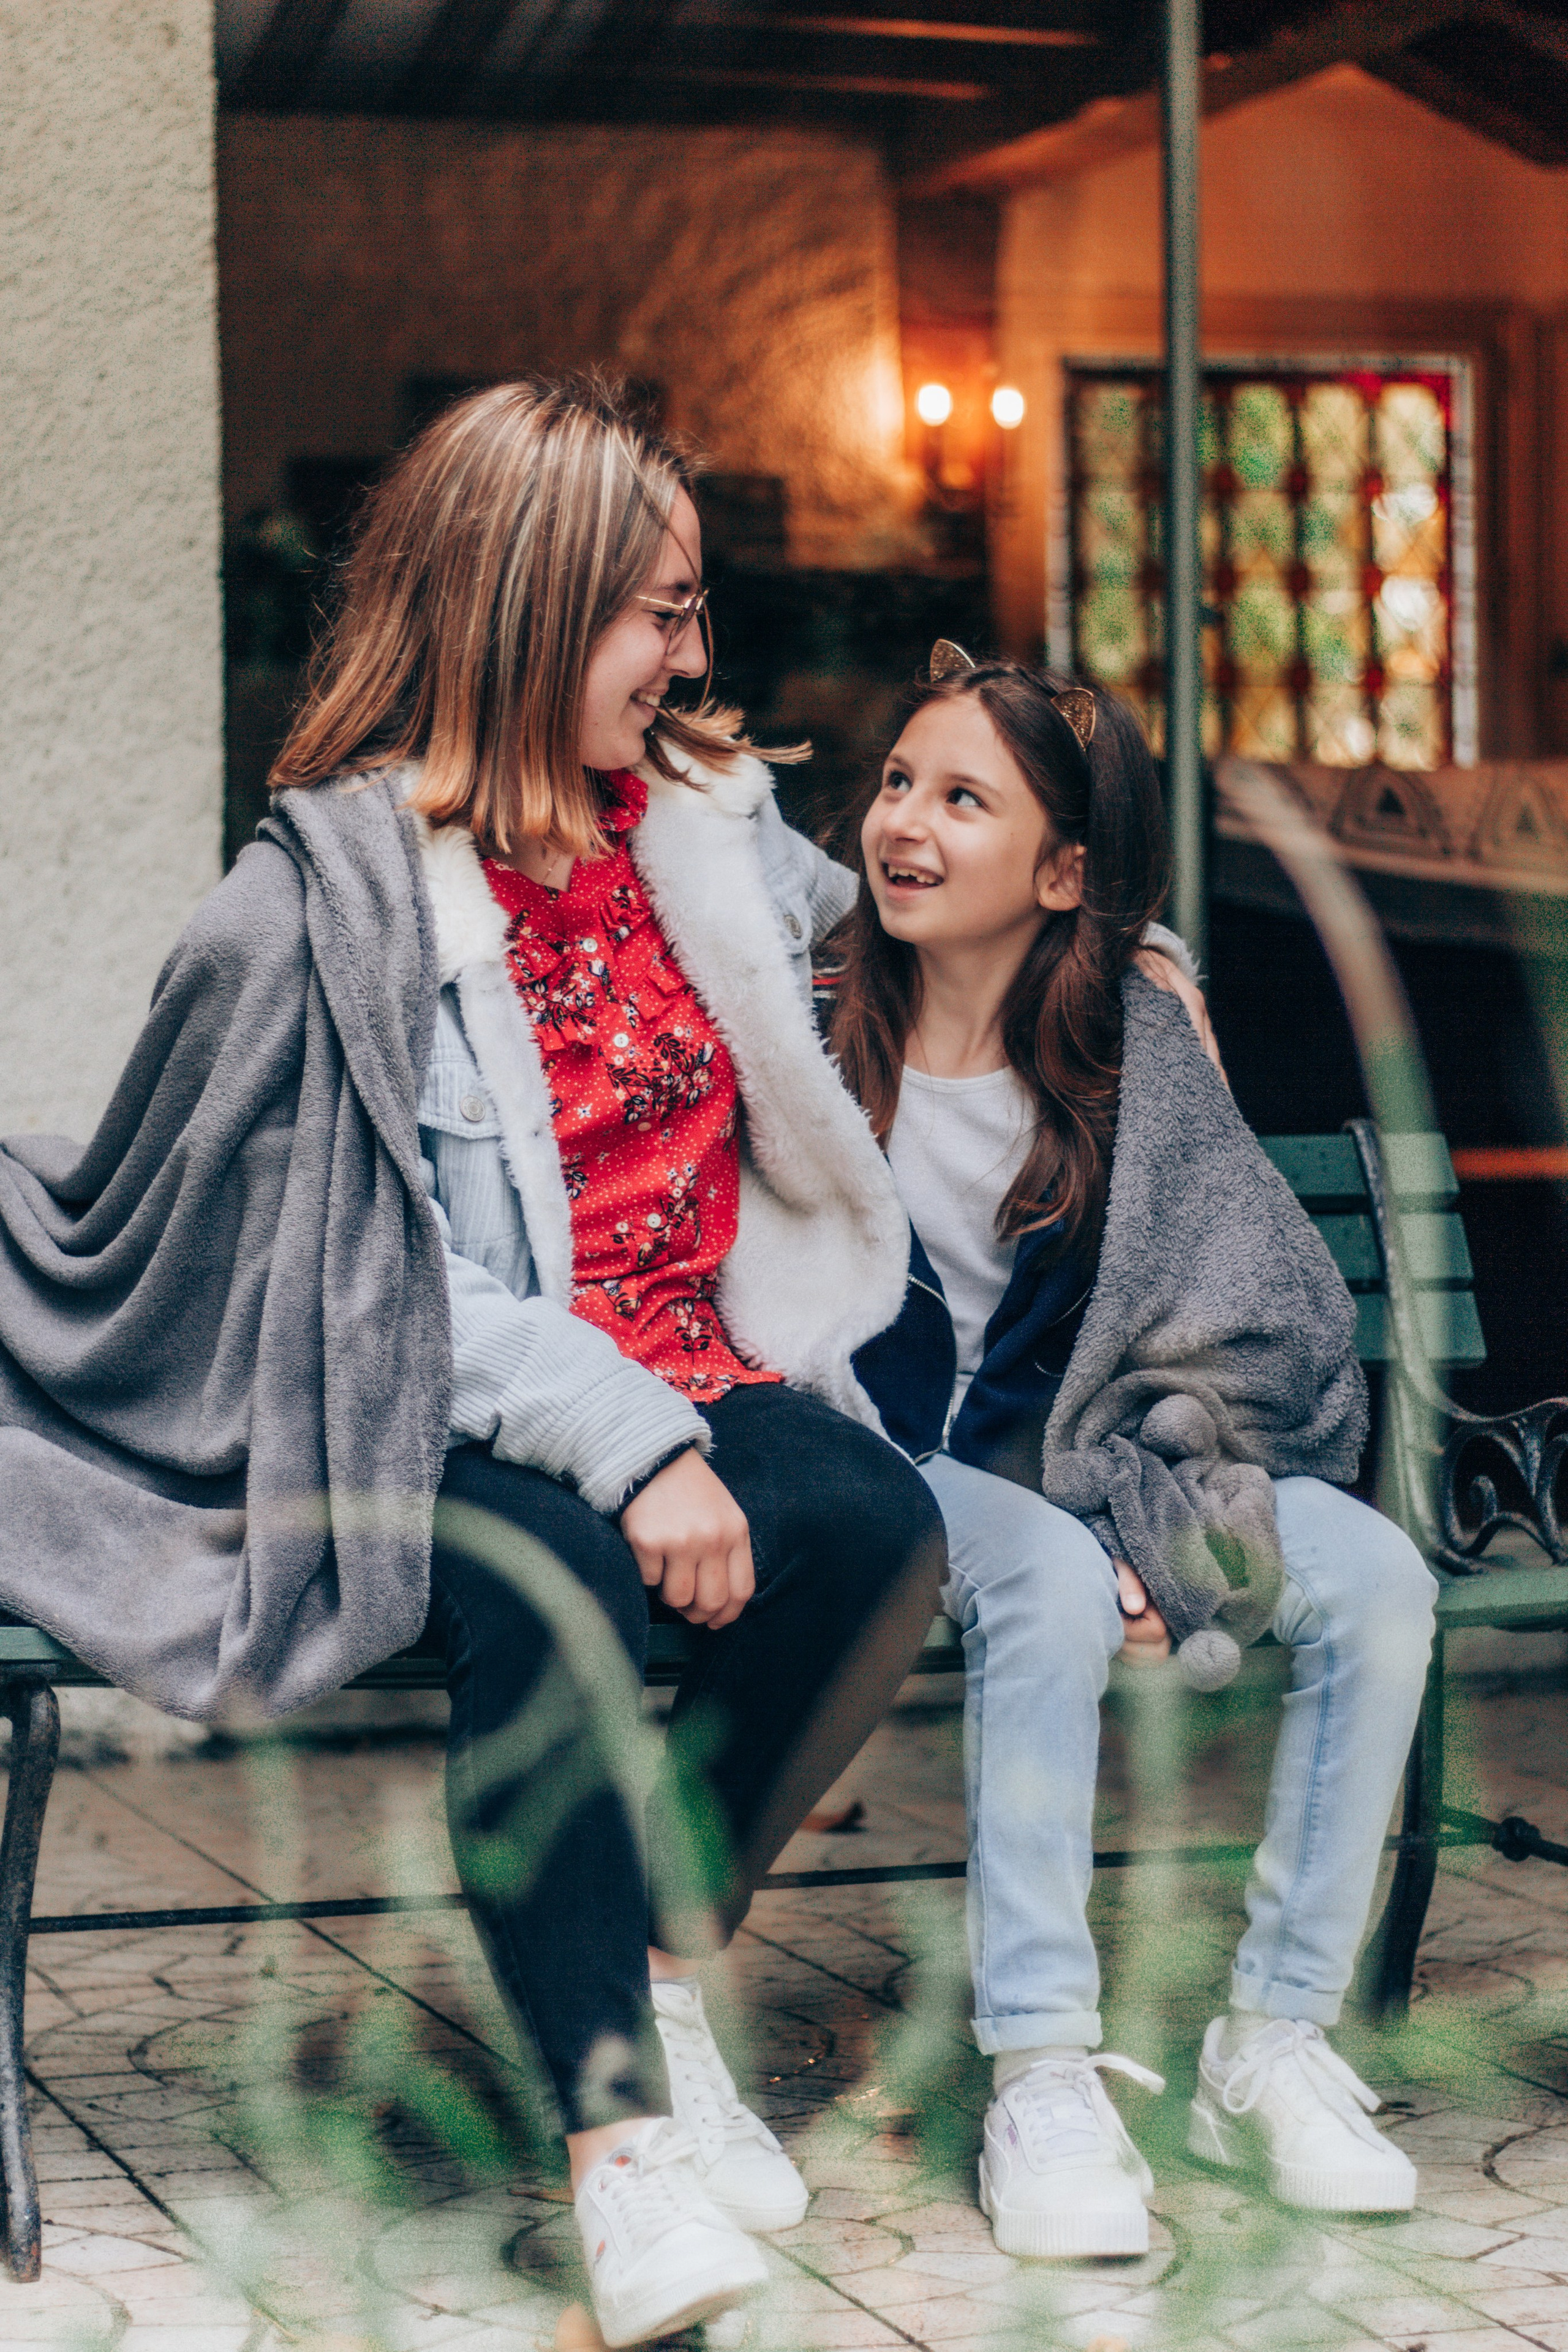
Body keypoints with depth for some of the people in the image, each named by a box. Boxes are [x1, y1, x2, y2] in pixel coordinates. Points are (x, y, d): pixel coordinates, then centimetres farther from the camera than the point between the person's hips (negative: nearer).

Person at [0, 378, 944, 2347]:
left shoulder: (713, 826, 14)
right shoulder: (332, 895, -6)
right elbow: (397, 1268, -11)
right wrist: (622, 1446, -21)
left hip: (703, 1383, 5)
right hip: (455, 1429, -5)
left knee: (874, 1522, -27)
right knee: (543, 1579, -37)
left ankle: (656, 1974, -11)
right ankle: (618, 2128, -32)